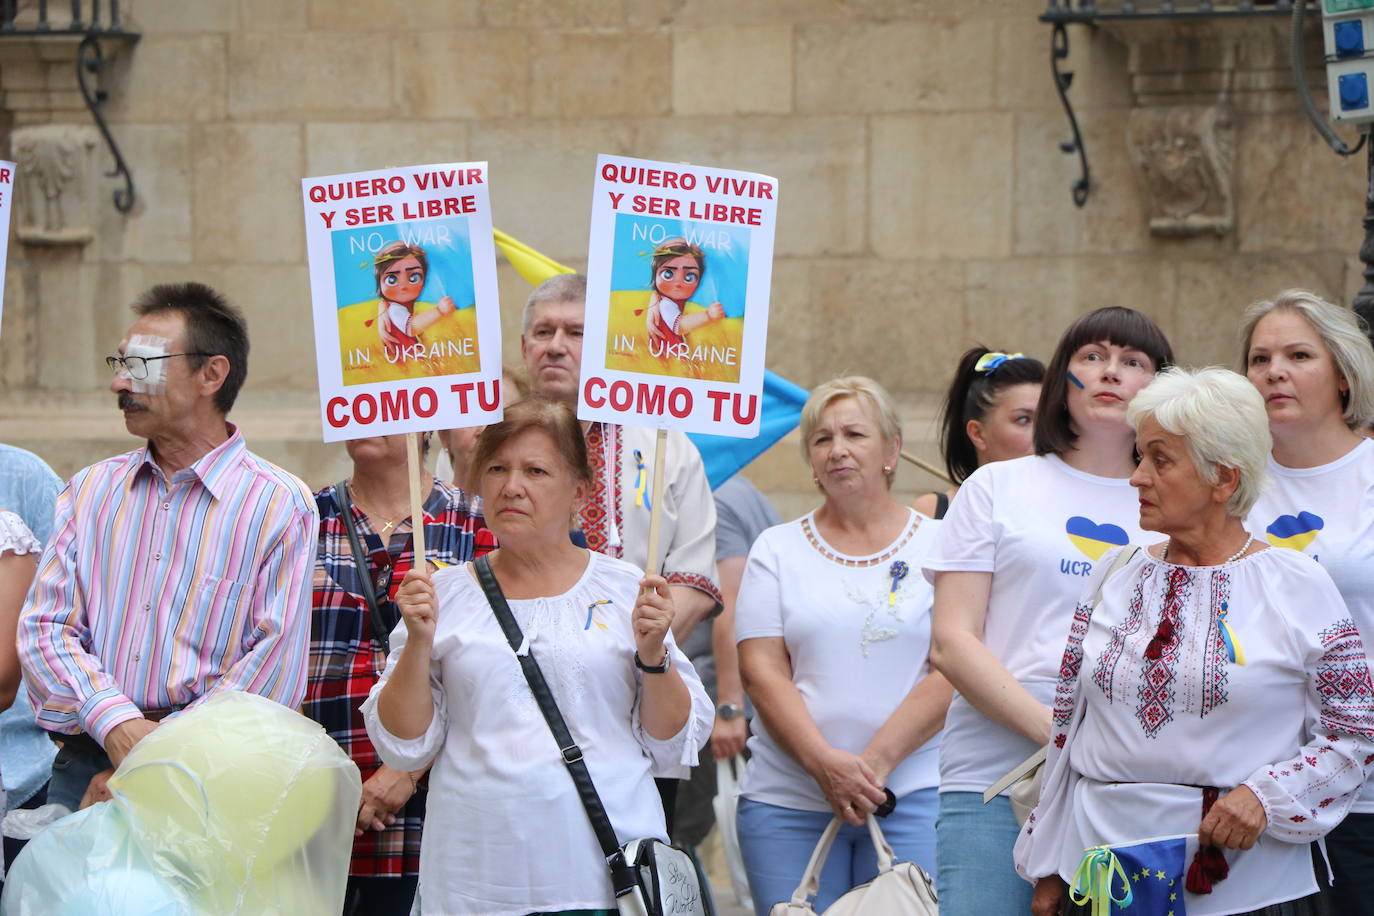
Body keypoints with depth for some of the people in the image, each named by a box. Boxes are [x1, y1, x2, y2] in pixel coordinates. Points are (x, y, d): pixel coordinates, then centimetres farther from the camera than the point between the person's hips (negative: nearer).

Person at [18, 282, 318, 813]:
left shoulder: (280, 505, 0)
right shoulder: (91, 490, 14)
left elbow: (276, 664, -7)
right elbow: (45, 626, 6)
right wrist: (117, 724, -13)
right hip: (82, 764, 3)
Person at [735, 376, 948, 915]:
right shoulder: (778, 549, 11)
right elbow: (761, 670, 1)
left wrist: (874, 763, -13)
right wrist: (825, 764, -13)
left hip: (914, 796, -1)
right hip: (788, 806, 1)